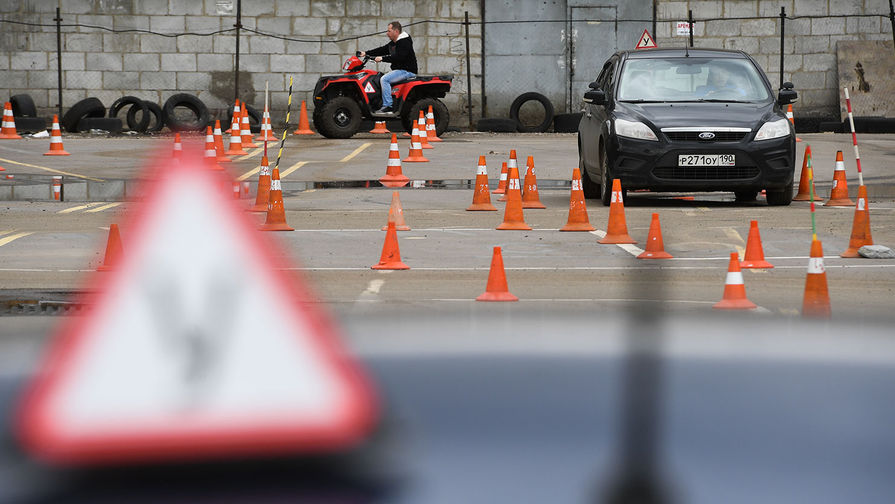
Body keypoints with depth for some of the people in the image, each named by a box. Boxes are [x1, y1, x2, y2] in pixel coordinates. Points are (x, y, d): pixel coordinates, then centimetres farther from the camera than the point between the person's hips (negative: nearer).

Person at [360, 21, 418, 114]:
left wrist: (382, 58, -27)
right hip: (400, 70, 11)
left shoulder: (404, 42, -15)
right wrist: (366, 53, 13)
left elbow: (398, 57, -26)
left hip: (407, 71, -11)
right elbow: (382, 50, 20)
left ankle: (387, 106, -26)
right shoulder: (393, 43, 18)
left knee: (384, 79, -24)